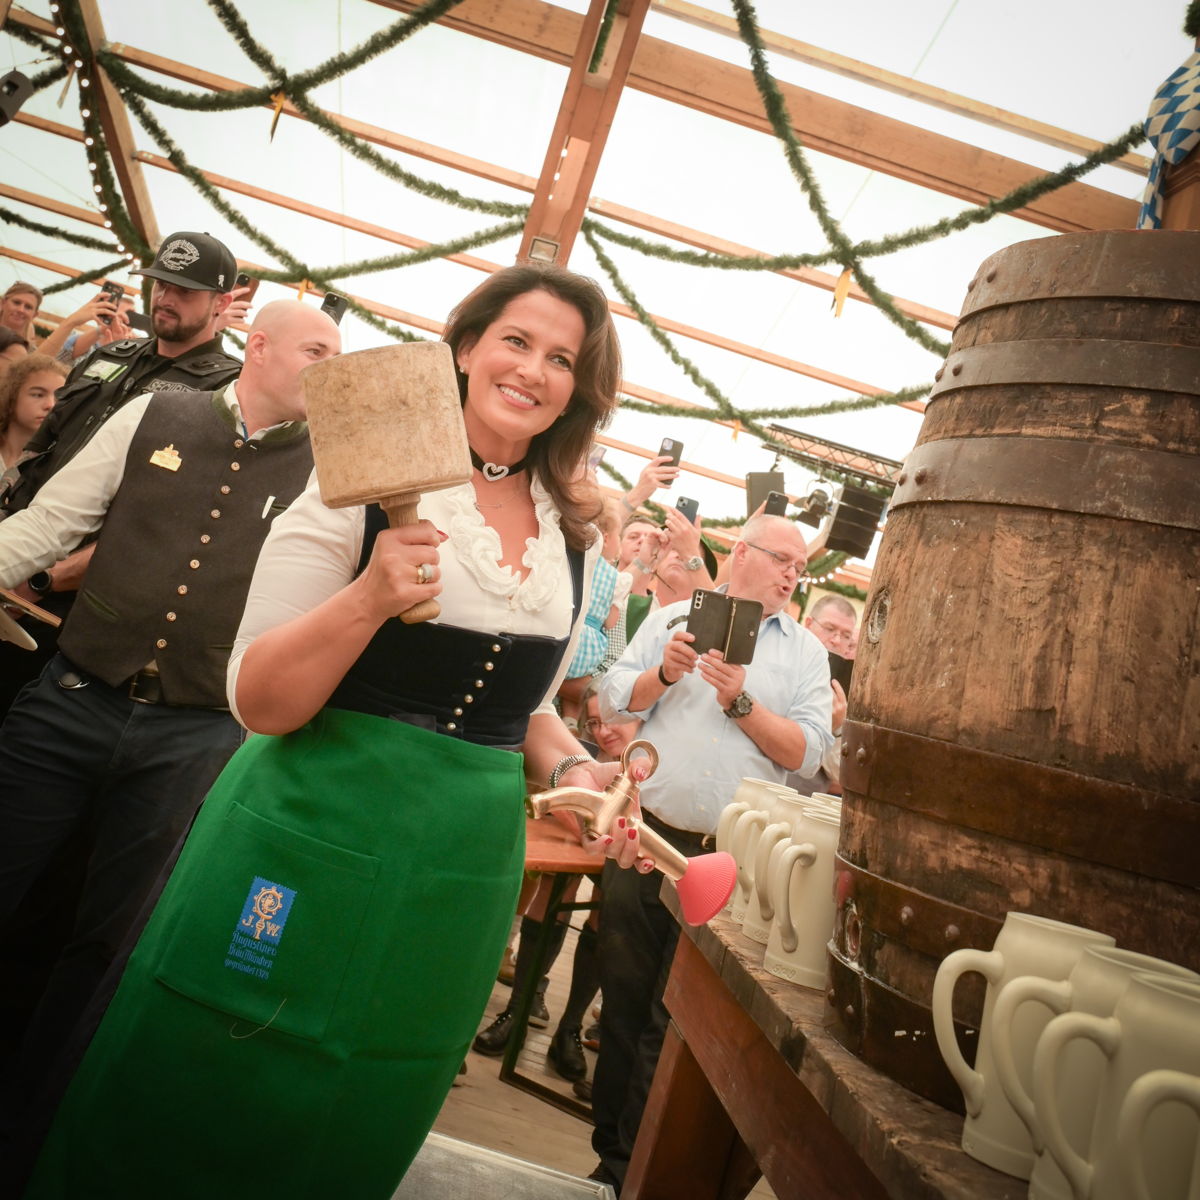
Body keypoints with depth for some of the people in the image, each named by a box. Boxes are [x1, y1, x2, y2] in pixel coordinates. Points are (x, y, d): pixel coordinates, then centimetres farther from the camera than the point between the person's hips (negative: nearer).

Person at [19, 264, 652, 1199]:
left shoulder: (575, 537, 5)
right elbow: (261, 704, -12)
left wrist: (571, 769, -1)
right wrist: (371, 596, -26)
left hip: (462, 870, 4)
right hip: (314, 834, -4)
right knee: (186, 1124, 13)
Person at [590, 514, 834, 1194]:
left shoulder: (806, 652, 7)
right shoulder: (675, 619, 8)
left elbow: (806, 752, -3)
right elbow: (615, 703, 4)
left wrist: (741, 701, -13)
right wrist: (664, 672, -12)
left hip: (728, 857, -1)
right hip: (647, 833, 1)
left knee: (675, 1017, 6)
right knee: (624, 996, 11)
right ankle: (610, 1140, 29)